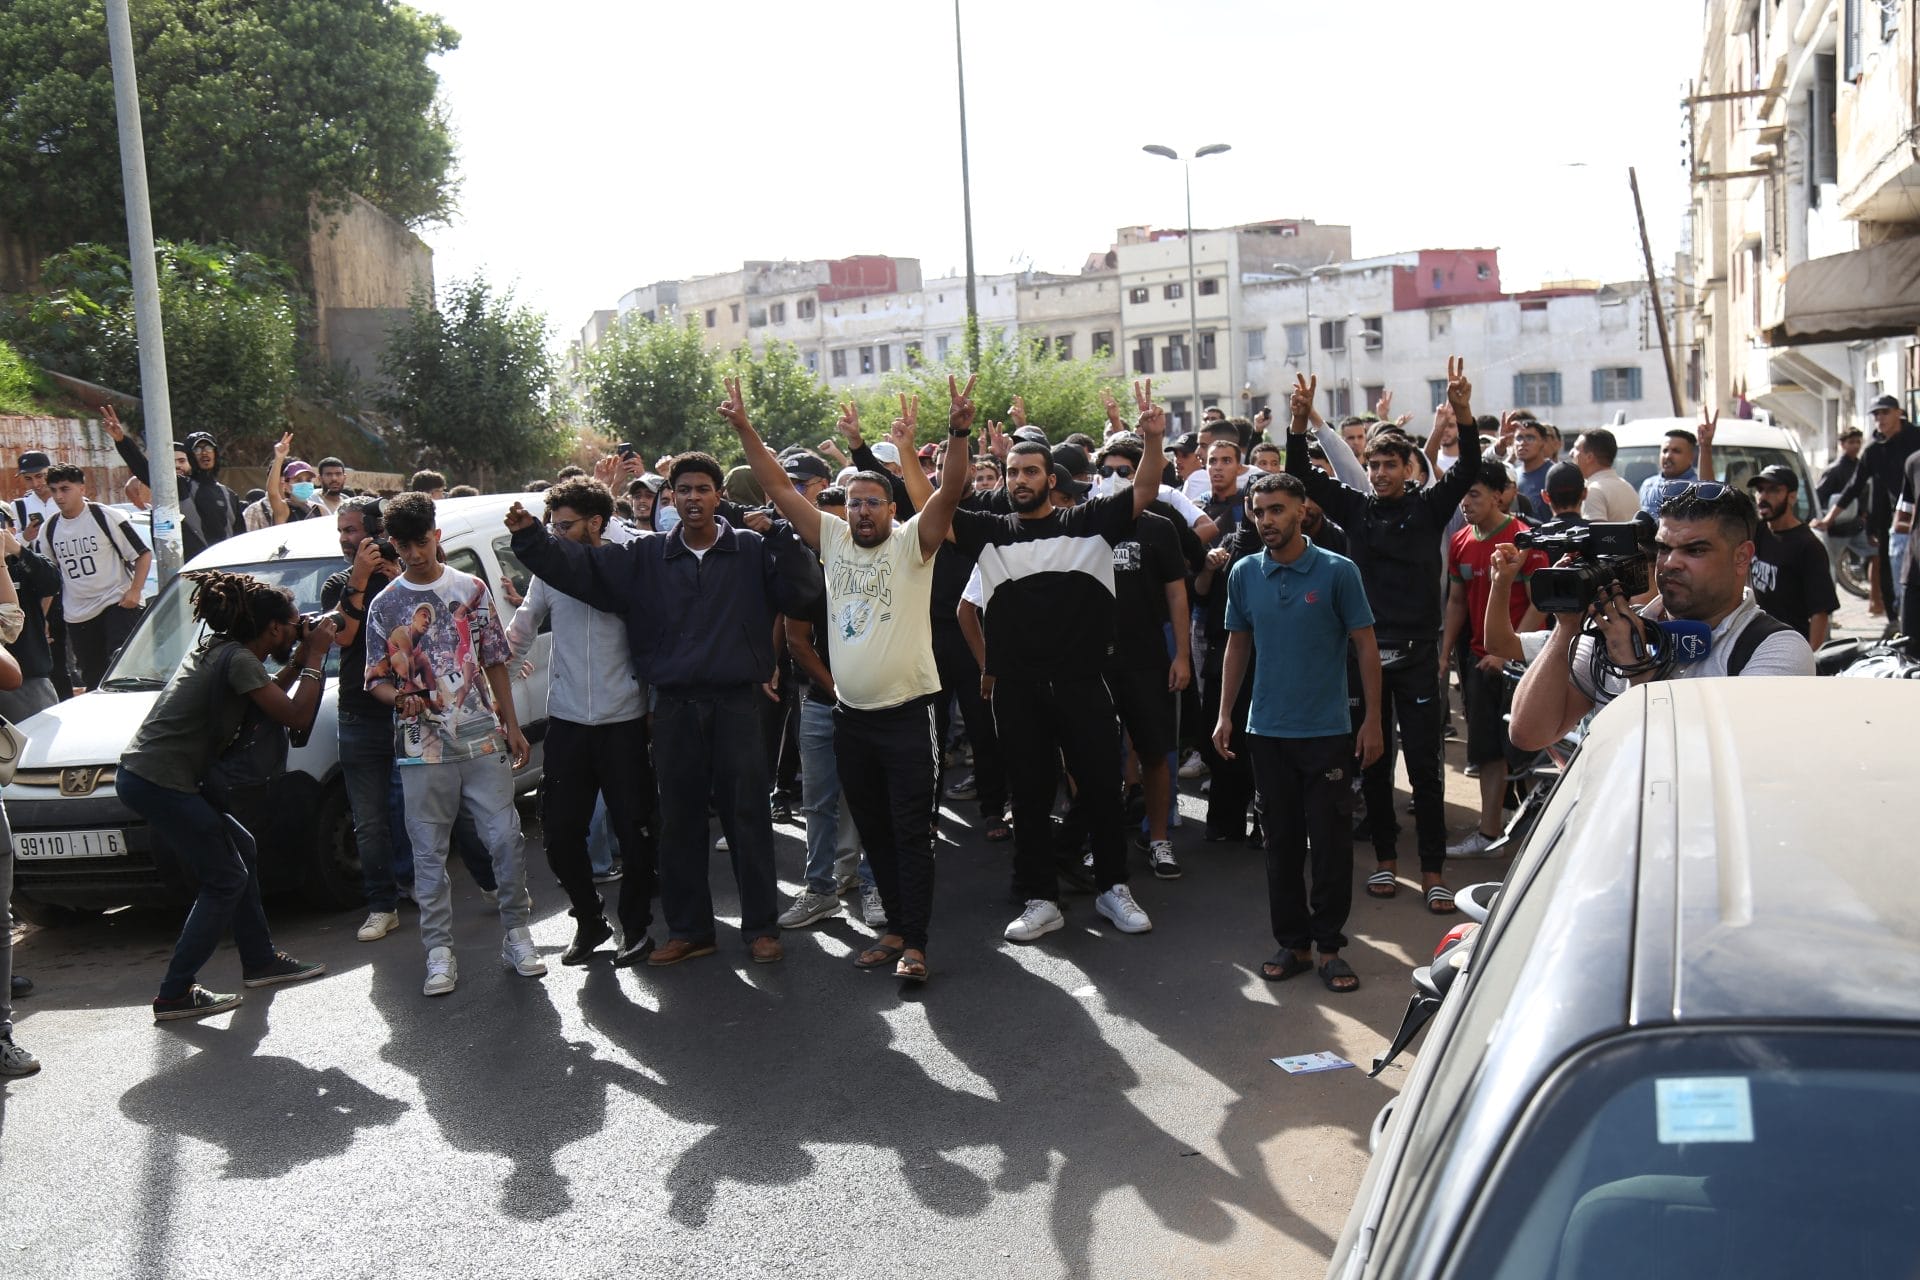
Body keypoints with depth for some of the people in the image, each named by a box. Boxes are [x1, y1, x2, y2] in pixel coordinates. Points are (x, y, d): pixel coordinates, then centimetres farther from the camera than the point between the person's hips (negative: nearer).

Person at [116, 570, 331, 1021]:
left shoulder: (221, 648, 12)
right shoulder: (239, 660, -16)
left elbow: (271, 697, 20)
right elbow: (295, 716, -16)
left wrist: (300, 658, 10)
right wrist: (315, 657, -6)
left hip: (145, 776, 10)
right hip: (159, 782, -10)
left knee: (241, 848, 18)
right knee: (225, 880, -2)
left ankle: (260, 961, 27)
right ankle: (175, 995, 2)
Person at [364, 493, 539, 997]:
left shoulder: (472, 589, 8)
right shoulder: (384, 605, 5)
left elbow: (495, 662, 11)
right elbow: (376, 678, 6)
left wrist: (512, 726, 6)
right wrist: (399, 698, -17)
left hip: (483, 739, 0)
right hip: (423, 747, 0)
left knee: (506, 838, -3)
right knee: (429, 852, 3)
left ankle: (517, 934, 12)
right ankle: (439, 952, 11)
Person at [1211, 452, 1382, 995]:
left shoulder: (1338, 572, -6)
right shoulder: (1245, 574, 3)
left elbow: (1366, 647, -3)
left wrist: (1372, 719, -6)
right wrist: (1224, 714, 7)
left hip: (1328, 731, -3)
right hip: (1267, 730, 3)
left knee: (1330, 840, 1)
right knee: (1282, 840, 9)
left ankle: (1330, 945, 13)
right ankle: (1292, 943, 19)